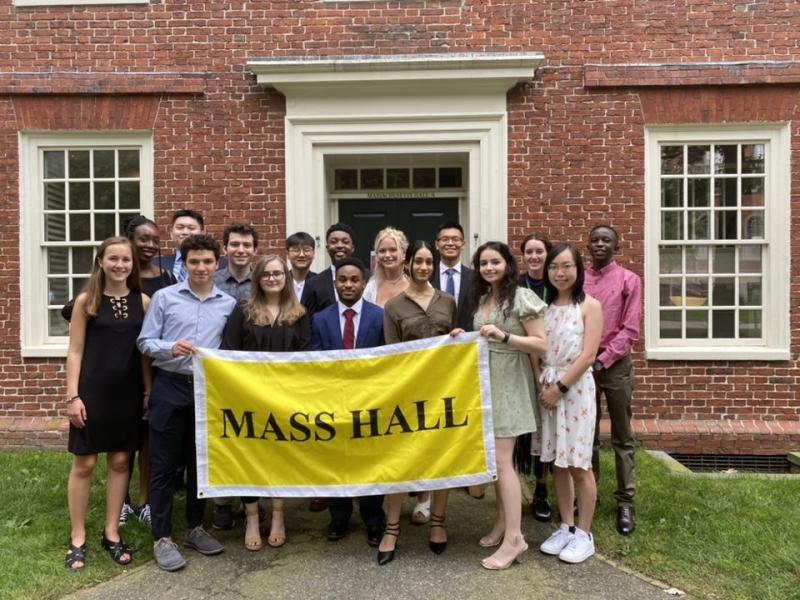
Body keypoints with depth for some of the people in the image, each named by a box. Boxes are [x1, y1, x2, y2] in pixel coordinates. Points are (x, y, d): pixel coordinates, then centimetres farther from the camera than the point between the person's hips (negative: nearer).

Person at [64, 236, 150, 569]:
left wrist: (148, 391, 3)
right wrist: (73, 396, -9)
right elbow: (75, 351, -3)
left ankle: (111, 533, 24)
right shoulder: (86, 301, -3)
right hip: (92, 390, -2)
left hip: (128, 392, 3)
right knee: (84, 463, 4)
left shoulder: (143, 301, 3)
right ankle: (77, 538, 19)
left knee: (120, 461, 10)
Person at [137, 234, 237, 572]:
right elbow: (145, 341, -3)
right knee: (164, 464, 3)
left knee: (201, 463, 12)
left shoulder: (229, 304, 4)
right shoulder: (164, 297, -1)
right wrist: (170, 348, -19)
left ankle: (195, 528, 28)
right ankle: (162, 538, 14)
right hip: (170, 387, -2)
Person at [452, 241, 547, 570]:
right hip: (484, 381, 7)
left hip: (509, 383, -7)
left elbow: (541, 344, -14)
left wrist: (504, 336, -24)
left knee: (501, 459, -8)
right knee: (494, 458, 11)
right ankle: (503, 522, 23)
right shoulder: (481, 299, 12)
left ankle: (514, 537, -1)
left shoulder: (522, 297, -10)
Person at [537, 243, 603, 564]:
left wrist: (560, 387, -13)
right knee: (557, 462, 12)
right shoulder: (544, 306, 8)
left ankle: (584, 535, 16)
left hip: (576, 388, -4)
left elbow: (588, 355, -12)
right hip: (546, 389, 5)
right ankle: (566, 527, 25)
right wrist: (541, 386, -4)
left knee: (579, 464, 2)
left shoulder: (590, 306, -5)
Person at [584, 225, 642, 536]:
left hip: (615, 365, -3)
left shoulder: (629, 280, -1)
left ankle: (625, 503, 12)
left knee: (622, 437, 4)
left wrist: (602, 359, -14)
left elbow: (630, 330, -7)